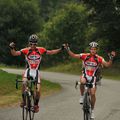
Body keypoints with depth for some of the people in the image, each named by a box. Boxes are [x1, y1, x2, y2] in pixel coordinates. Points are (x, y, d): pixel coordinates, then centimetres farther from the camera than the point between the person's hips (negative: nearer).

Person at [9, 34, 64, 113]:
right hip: (28, 70, -1)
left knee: (38, 90, -6)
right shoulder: (26, 50, -13)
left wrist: (61, 49, -6)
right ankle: (24, 100, -10)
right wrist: (12, 48, -40)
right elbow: (14, 53, -20)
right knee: (24, 83, -31)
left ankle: (36, 104, 22)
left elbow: (51, 52, 0)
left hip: (36, 72, 1)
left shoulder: (40, 50, -9)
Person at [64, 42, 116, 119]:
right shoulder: (84, 56, -10)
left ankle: (92, 110, 13)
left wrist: (111, 58, -33)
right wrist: (68, 49, -24)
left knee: (93, 94, -9)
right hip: (85, 75, 0)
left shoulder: (99, 59, -11)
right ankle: (82, 96, -11)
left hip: (93, 77, 0)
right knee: (82, 81, -37)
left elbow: (107, 65, -18)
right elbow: (73, 55, -11)